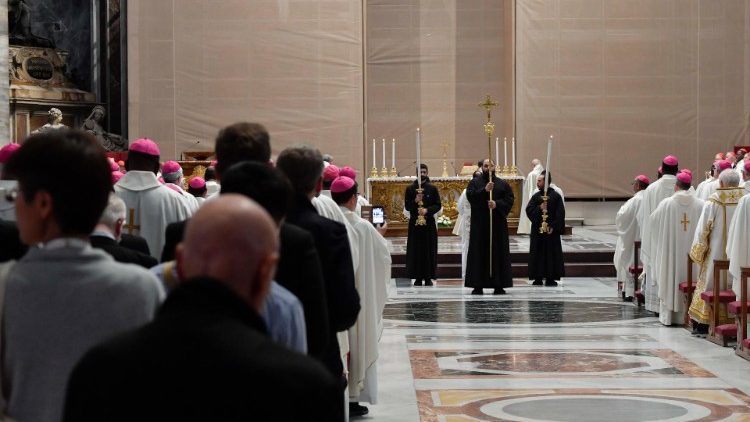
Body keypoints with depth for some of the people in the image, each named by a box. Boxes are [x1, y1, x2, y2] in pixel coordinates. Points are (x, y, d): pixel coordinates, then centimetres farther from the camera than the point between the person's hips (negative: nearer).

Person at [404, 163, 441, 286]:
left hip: (429, 222, 0)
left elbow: (438, 205, 2)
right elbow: (407, 206, 3)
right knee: (415, 250, -2)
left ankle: (428, 277, 3)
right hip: (414, 222, 0)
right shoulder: (410, 189, 6)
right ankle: (418, 277, 2)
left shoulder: (432, 188, 5)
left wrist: (427, 210, -14)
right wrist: (415, 201, -16)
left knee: (429, 250, -2)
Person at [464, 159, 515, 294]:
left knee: (498, 252, -1)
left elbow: (510, 199, 1)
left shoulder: (503, 184, 10)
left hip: (498, 223, 1)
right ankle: (478, 285, -2)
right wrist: (484, 190, -21)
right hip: (479, 223, -1)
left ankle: (499, 285, 2)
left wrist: (497, 204, -15)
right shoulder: (475, 182, 8)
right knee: (479, 253, -3)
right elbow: (470, 195, -9)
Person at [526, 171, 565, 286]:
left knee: (552, 254, -1)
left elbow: (560, 214, -7)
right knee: (538, 254, 2)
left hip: (552, 230, -3)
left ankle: (550, 278, 3)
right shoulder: (536, 196, 8)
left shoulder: (556, 196, -3)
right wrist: (539, 208, -17)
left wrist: (553, 227, -15)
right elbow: (529, 210, 0)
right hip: (537, 230, 3)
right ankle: (538, 278, 7)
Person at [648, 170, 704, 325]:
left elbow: (653, 221, 3)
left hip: (671, 252, -1)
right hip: (692, 252, 1)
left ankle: (668, 314, 7)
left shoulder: (666, 204, -7)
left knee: (670, 281, 7)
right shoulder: (700, 204, -5)